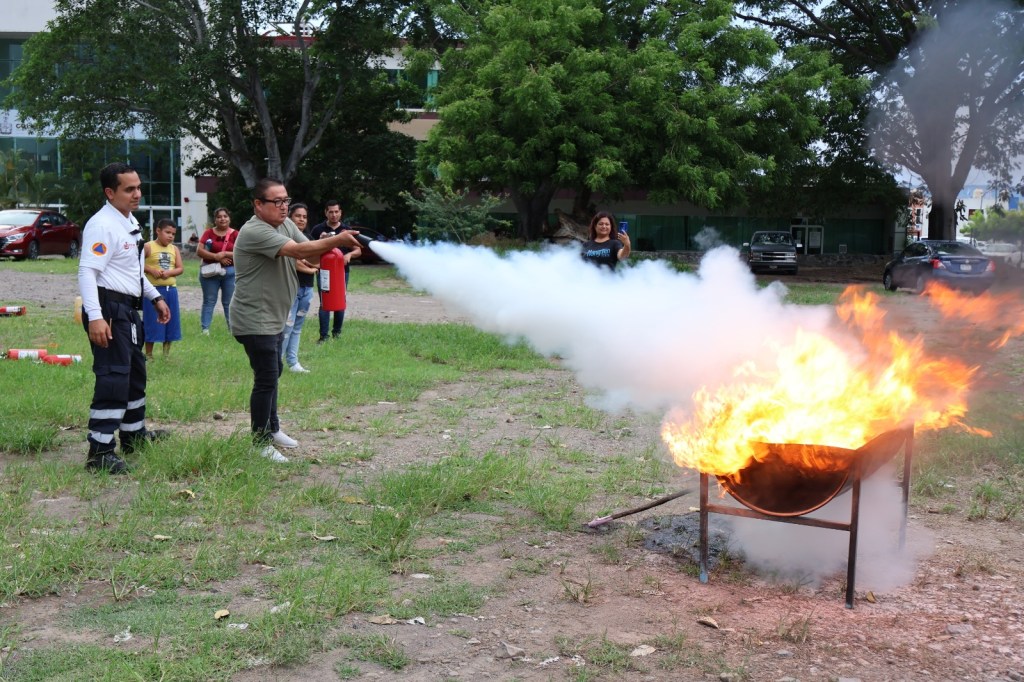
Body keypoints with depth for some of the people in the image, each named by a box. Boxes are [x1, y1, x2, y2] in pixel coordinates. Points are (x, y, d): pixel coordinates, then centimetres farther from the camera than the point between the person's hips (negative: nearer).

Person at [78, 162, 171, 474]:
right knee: (113, 379, -13)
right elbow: (87, 272, -25)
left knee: (135, 373, 21)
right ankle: (99, 452, -10)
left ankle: (134, 435, 36)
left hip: (128, 309, 11)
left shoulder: (130, 222, 14)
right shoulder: (102, 225, -17)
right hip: (109, 309, -11)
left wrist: (155, 297, 27)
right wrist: (95, 317, -33)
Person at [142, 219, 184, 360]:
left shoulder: (174, 249, 9)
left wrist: (170, 272, -13)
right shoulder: (148, 247, -4)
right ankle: (149, 354, 11)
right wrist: (151, 270, -17)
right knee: (152, 323, 0)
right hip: (153, 289, -5)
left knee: (170, 321, 10)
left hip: (171, 290, 5)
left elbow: (181, 268, 5)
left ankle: (167, 354, 23)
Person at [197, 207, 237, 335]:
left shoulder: (235, 234, 1)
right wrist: (216, 257, -14)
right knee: (209, 301, 3)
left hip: (230, 271, -1)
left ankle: (232, 329, 10)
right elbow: (199, 251, -5)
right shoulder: (209, 233, 4)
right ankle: (205, 329, 4)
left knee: (229, 302, 5)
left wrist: (224, 254, -17)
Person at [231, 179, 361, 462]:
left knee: (273, 373, 22)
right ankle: (261, 442, 7)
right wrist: (336, 240, -36)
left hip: (275, 319, 10)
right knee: (266, 380, -5)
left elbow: (313, 256, -2)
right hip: (255, 320, -10)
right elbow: (298, 251, -32)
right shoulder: (254, 232, -23)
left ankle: (272, 428, 38)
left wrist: (333, 245, -23)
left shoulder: (286, 225, 5)